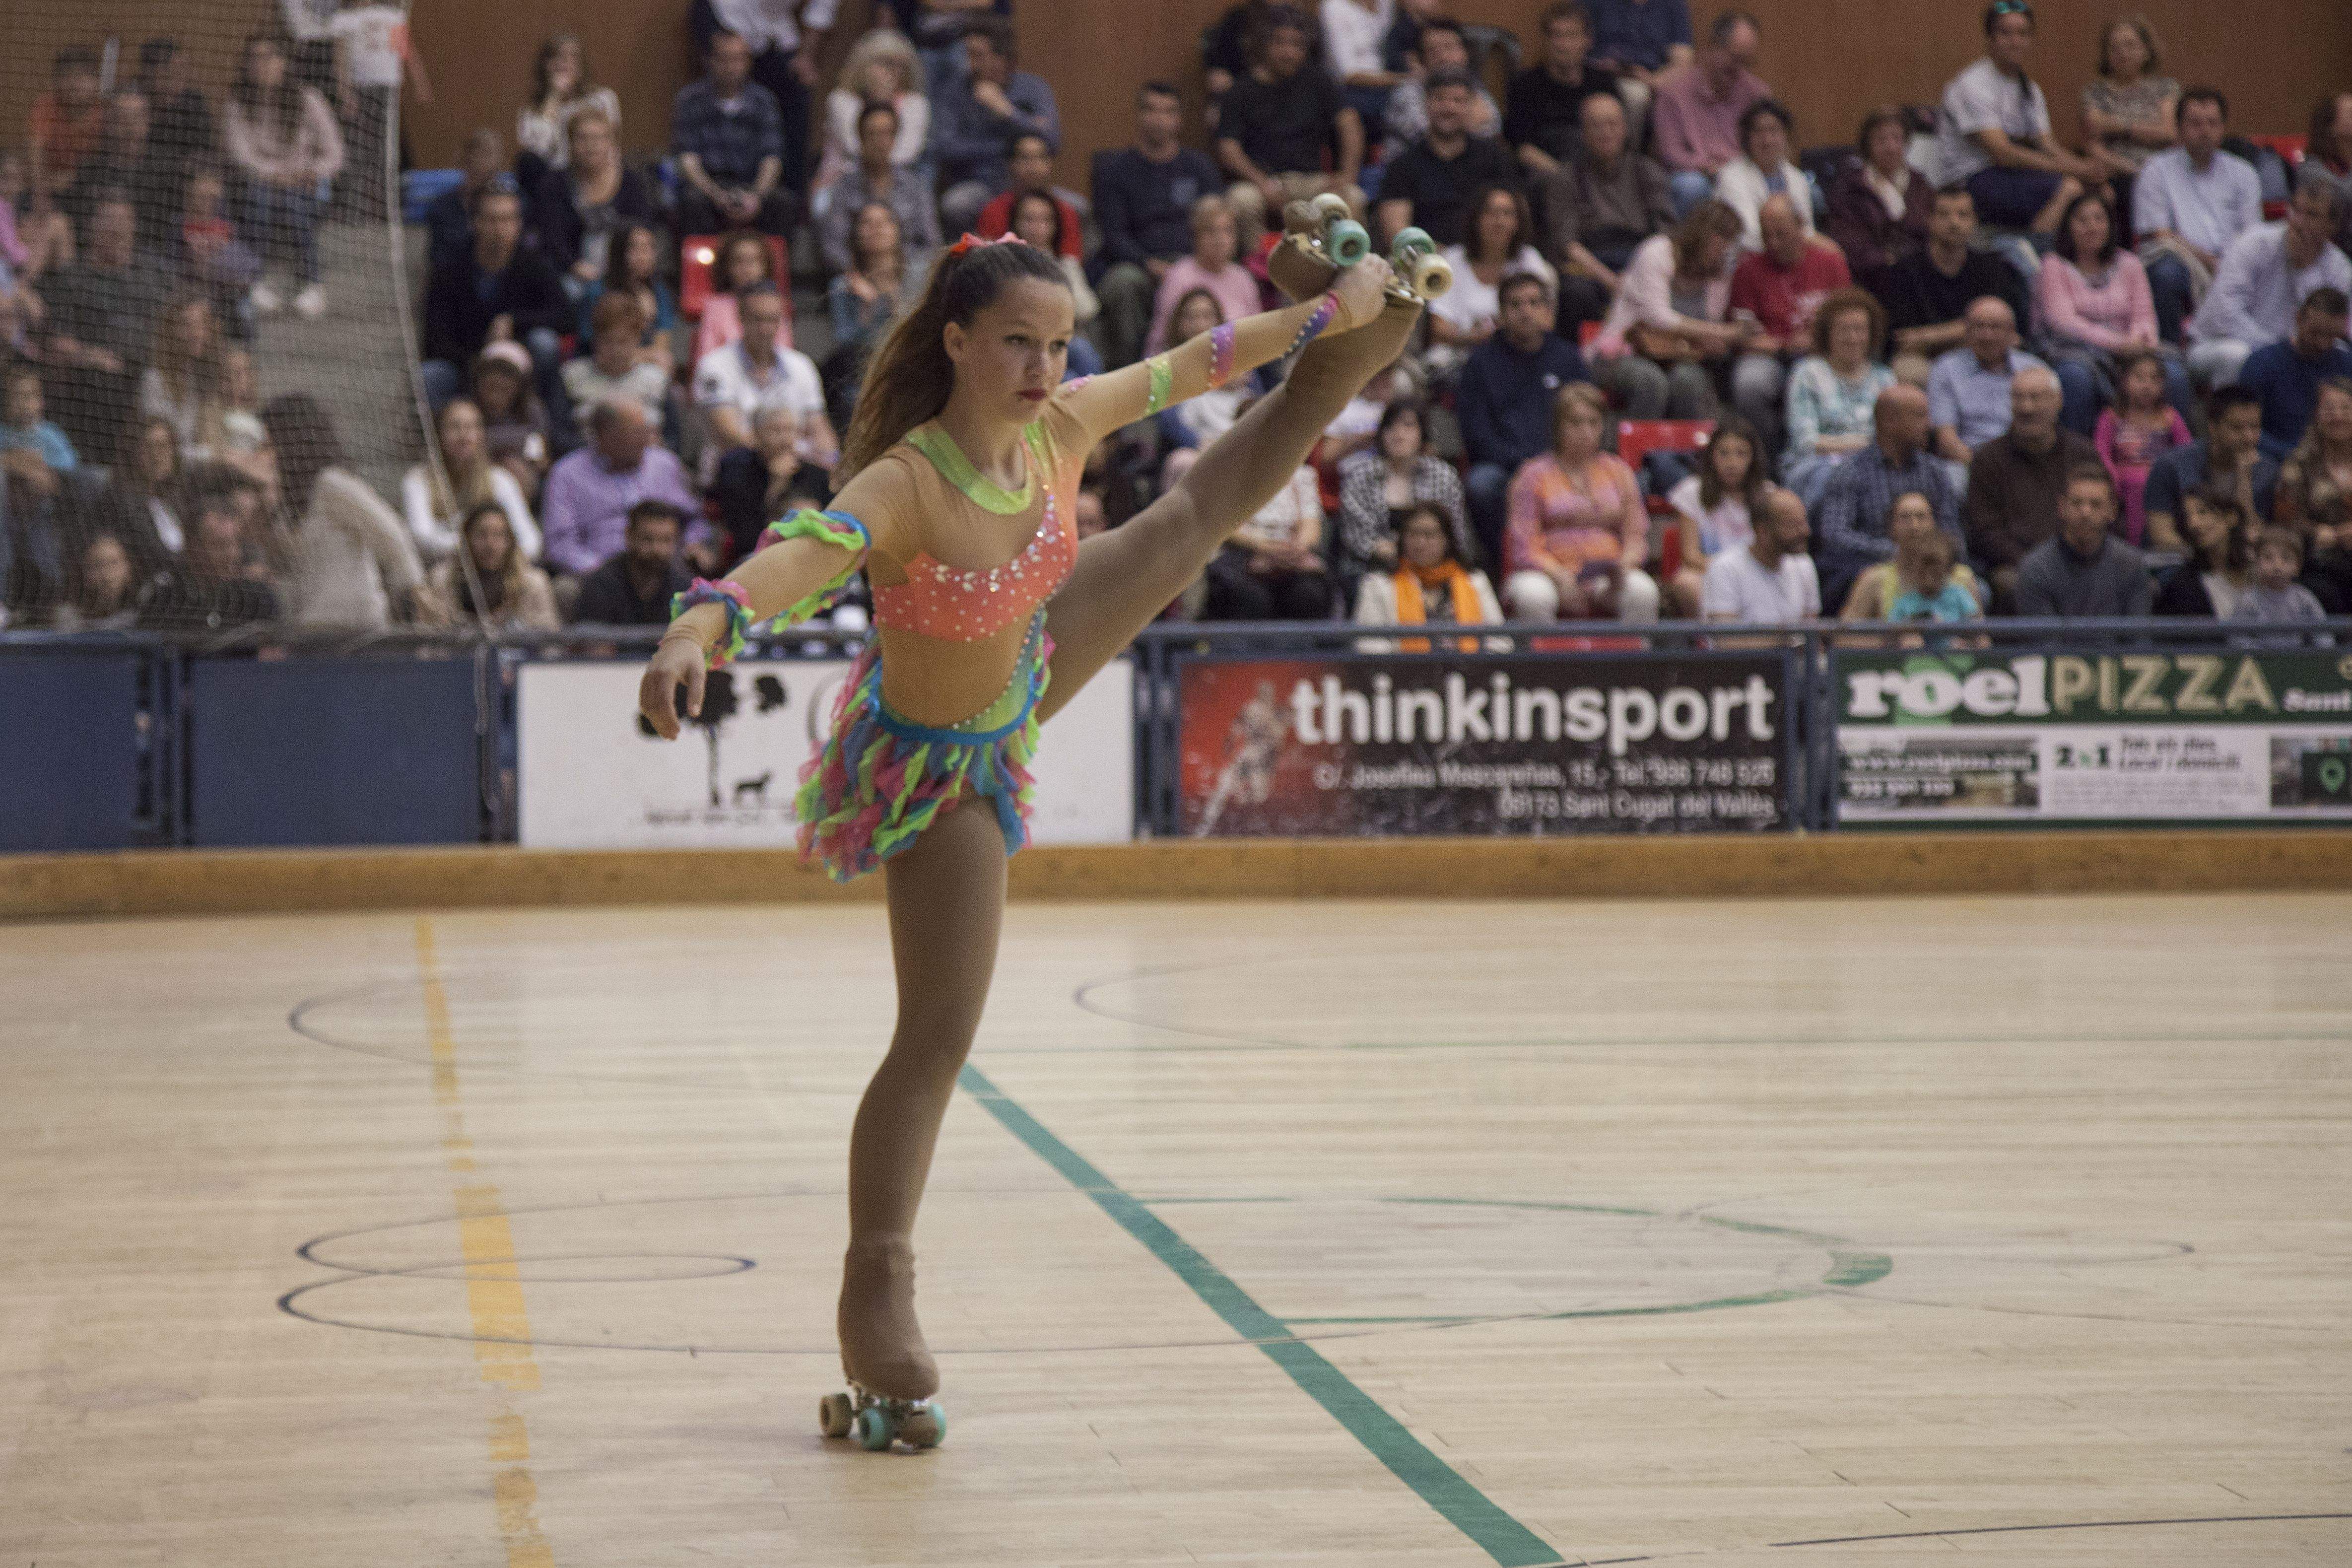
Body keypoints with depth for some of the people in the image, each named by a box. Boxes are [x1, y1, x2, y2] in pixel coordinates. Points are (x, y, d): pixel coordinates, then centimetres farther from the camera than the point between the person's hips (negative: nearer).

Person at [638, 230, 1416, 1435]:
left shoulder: (1061, 425, -22)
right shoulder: (906, 485, -41)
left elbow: (1185, 367, -3)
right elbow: (799, 555, -61)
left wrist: (1324, 313, 9)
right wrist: (698, 628, -82)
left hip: (1024, 672, 6)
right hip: (941, 764, -6)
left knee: (1196, 517, 24)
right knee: (939, 1034, -1)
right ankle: (876, 1296, 9)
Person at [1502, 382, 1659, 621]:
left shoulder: (1618, 471, 18)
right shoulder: (1533, 476, 7)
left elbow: (1636, 535, 12)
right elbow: (1524, 547, -1)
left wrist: (1624, 565, -12)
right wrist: (1561, 578, -19)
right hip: (1547, 573, -2)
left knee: (1643, 591, -31)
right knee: (1533, 597, -38)